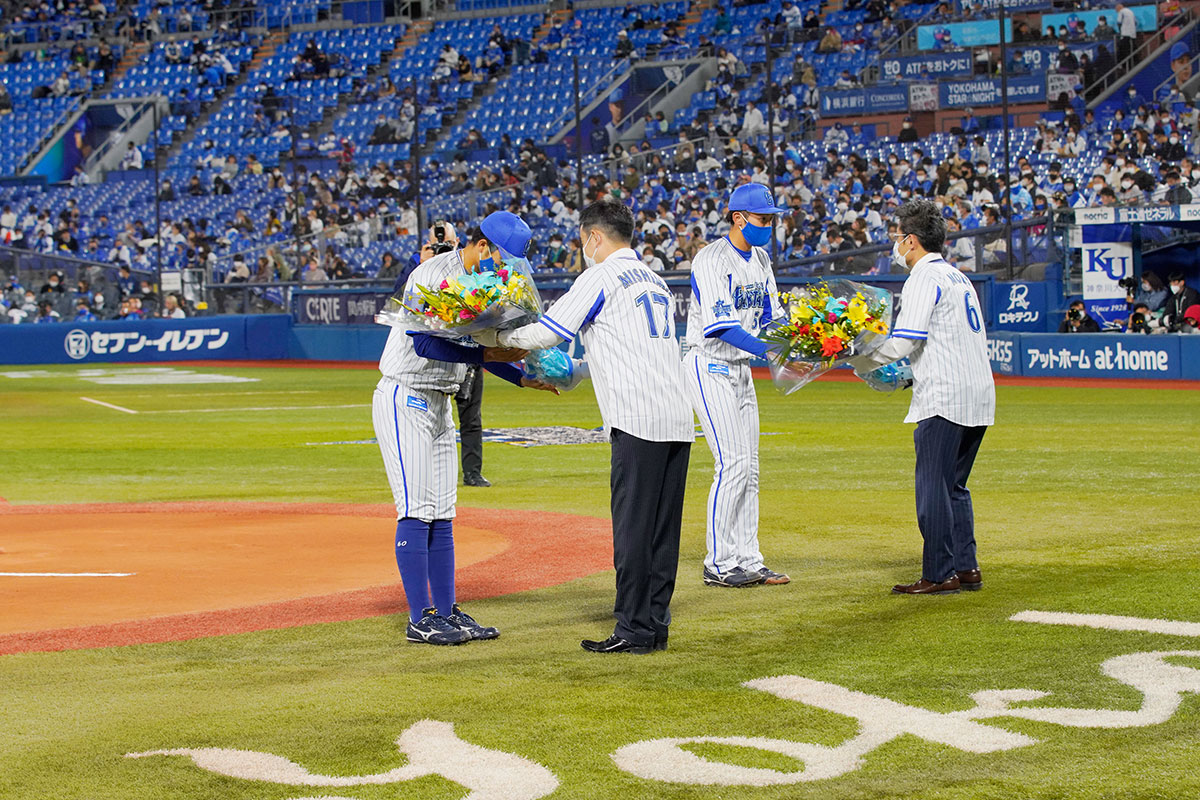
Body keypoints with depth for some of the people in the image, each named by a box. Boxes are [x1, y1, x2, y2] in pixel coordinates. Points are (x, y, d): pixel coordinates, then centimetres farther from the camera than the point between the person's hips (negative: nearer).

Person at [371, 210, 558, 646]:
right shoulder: (432, 275, -18)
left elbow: (481, 346, 12)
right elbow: (424, 343, -28)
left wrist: (523, 378, -2)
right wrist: (486, 354, -32)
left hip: (439, 405, 9)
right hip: (404, 401, -9)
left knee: (442, 513, 9)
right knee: (417, 510, -9)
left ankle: (446, 611, 12)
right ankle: (420, 619, -7)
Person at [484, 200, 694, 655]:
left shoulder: (601, 277, -1)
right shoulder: (655, 281, 23)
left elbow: (546, 333, -3)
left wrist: (498, 337, 13)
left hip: (638, 418, -8)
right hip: (679, 418, 8)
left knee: (632, 526, -4)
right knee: (663, 527, 9)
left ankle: (634, 630, -3)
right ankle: (656, 625, 11)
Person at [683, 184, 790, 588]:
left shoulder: (760, 259, 10)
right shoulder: (712, 259, -17)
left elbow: (771, 316, 7)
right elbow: (720, 325, -27)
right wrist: (767, 350, -37)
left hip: (741, 369, 9)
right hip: (709, 368, -9)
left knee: (749, 467, 8)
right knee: (733, 464, -12)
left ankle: (747, 561, 13)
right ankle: (719, 565, -6)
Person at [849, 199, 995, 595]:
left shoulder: (924, 279, -8)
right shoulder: (958, 277, 20)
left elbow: (903, 342, -16)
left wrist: (860, 361, -3)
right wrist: (906, 374, 26)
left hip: (944, 398, -9)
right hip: (979, 394, 9)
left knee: (933, 487, -4)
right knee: (954, 485, 16)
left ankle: (940, 574, -4)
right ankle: (966, 569, 16)